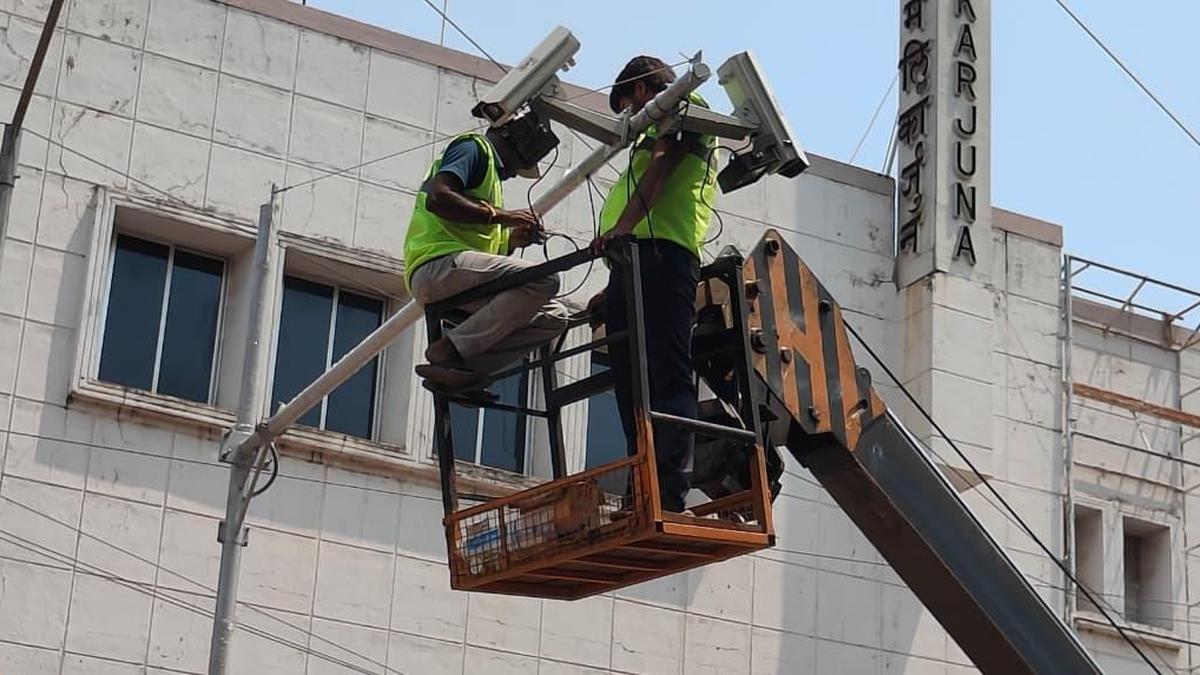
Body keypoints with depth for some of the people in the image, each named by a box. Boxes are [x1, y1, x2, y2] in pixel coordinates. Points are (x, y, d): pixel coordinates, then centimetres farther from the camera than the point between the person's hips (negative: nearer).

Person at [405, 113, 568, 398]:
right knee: (543, 279, -27)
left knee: (554, 317, 3)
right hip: (438, 266, -10)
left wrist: (512, 240, 8)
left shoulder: (493, 170, 33)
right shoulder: (474, 147, 5)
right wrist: (501, 216, -11)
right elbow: (437, 198, -15)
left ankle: (464, 370, -10)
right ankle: (449, 351, -23)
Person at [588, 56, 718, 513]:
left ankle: (670, 497, -30)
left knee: (668, 378, -19)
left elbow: (663, 163, -8)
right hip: (631, 260, 10)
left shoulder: (684, 106, 12)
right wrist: (612, 291, 26)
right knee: (633, 390, -1)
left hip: (660, 252, -10)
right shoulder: (656, 136, 37)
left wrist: (623, 226, -23)